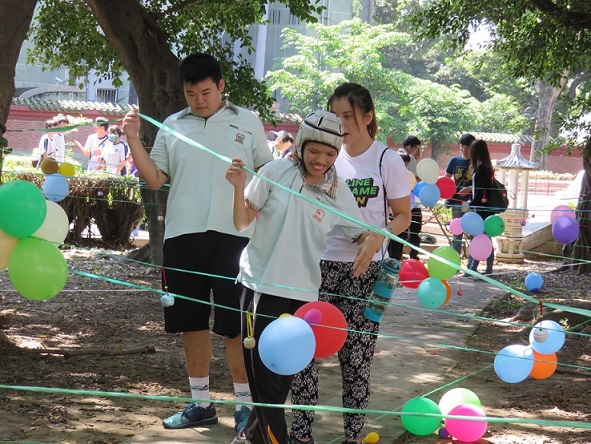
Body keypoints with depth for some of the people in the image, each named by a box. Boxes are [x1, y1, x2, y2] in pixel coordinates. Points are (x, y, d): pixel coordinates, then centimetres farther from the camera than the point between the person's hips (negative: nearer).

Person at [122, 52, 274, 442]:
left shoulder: (247, 122, 5)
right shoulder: (172, 127, 9)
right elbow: (155, 179, 7)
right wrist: (134, 141, -5)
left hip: (232, 235, -3)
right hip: (182, 235, 3)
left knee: (235, 323, -1)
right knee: (192, 321, 9)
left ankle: (245, 403, 10)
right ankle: (201, 403, 21)